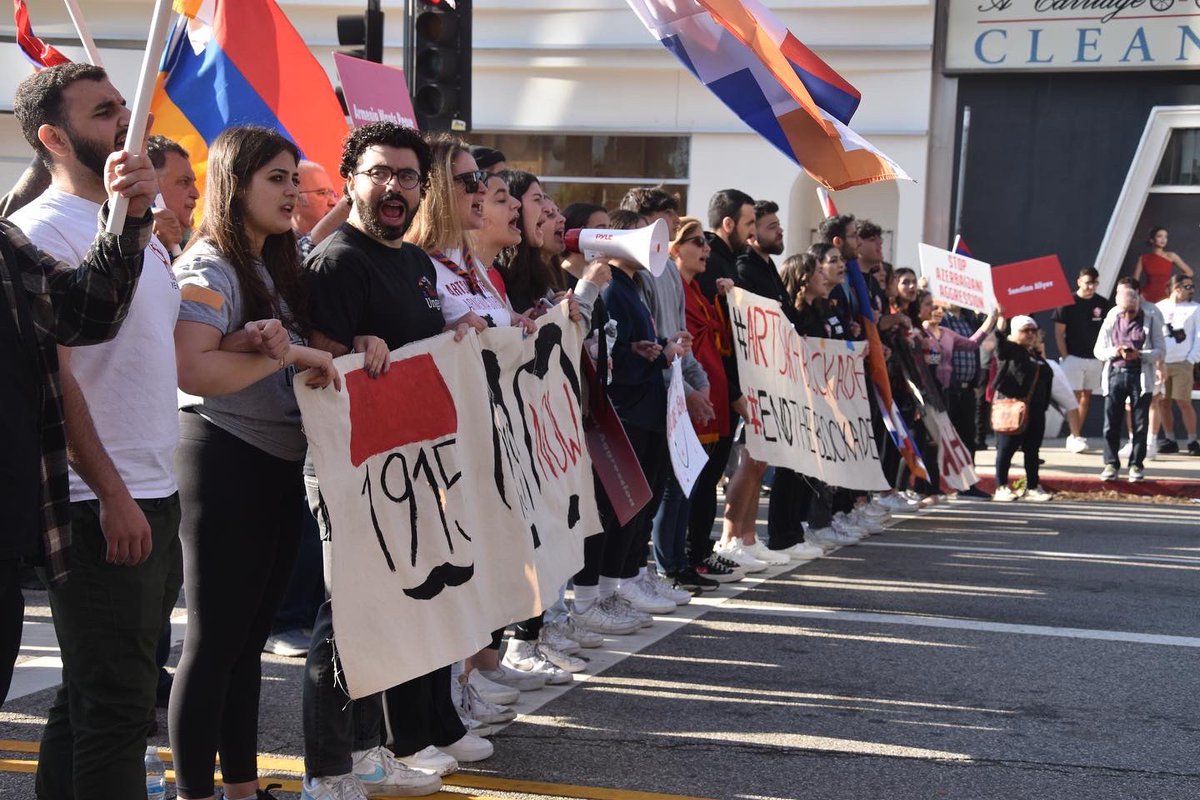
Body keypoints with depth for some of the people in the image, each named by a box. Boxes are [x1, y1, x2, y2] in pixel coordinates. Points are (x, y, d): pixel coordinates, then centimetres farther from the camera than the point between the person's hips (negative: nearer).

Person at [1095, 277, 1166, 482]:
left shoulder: (1151, 318, -2)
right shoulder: (1112, 318, 5)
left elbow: (1160, 350, -1)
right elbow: (1098, 350, 9)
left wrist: (1139, 354, -18)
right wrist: (1114, 352, -12)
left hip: (1141, 375, -2)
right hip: (1115, 373, 2)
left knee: (1140, 424, 3)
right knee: (1111, 423, 0)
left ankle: (1136, 465, 13)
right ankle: (1111, 464, 9)